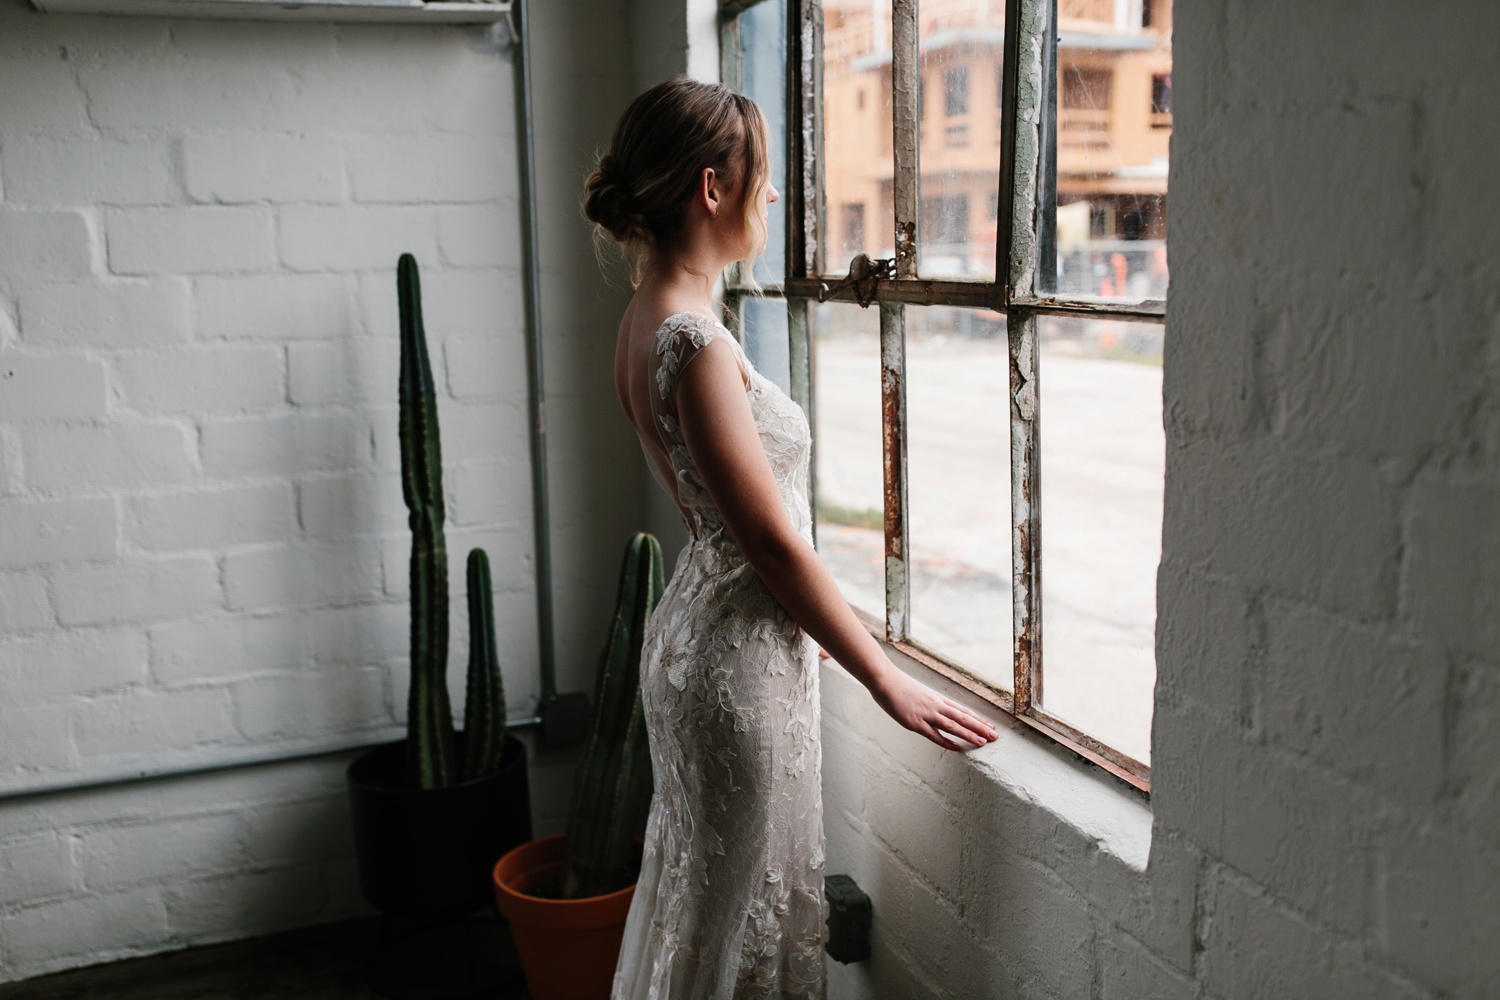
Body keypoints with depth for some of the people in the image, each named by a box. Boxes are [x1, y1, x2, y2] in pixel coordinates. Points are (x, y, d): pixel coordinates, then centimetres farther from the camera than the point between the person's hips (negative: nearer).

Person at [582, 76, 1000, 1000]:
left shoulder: (648, 320, 6)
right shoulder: (695, 343, -24)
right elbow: (774, 542, -21)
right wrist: (890, 682, -12)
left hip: (701, 623, 10)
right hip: (739, 655, -10)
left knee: (702, 892, 24)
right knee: (737, 906, 8)